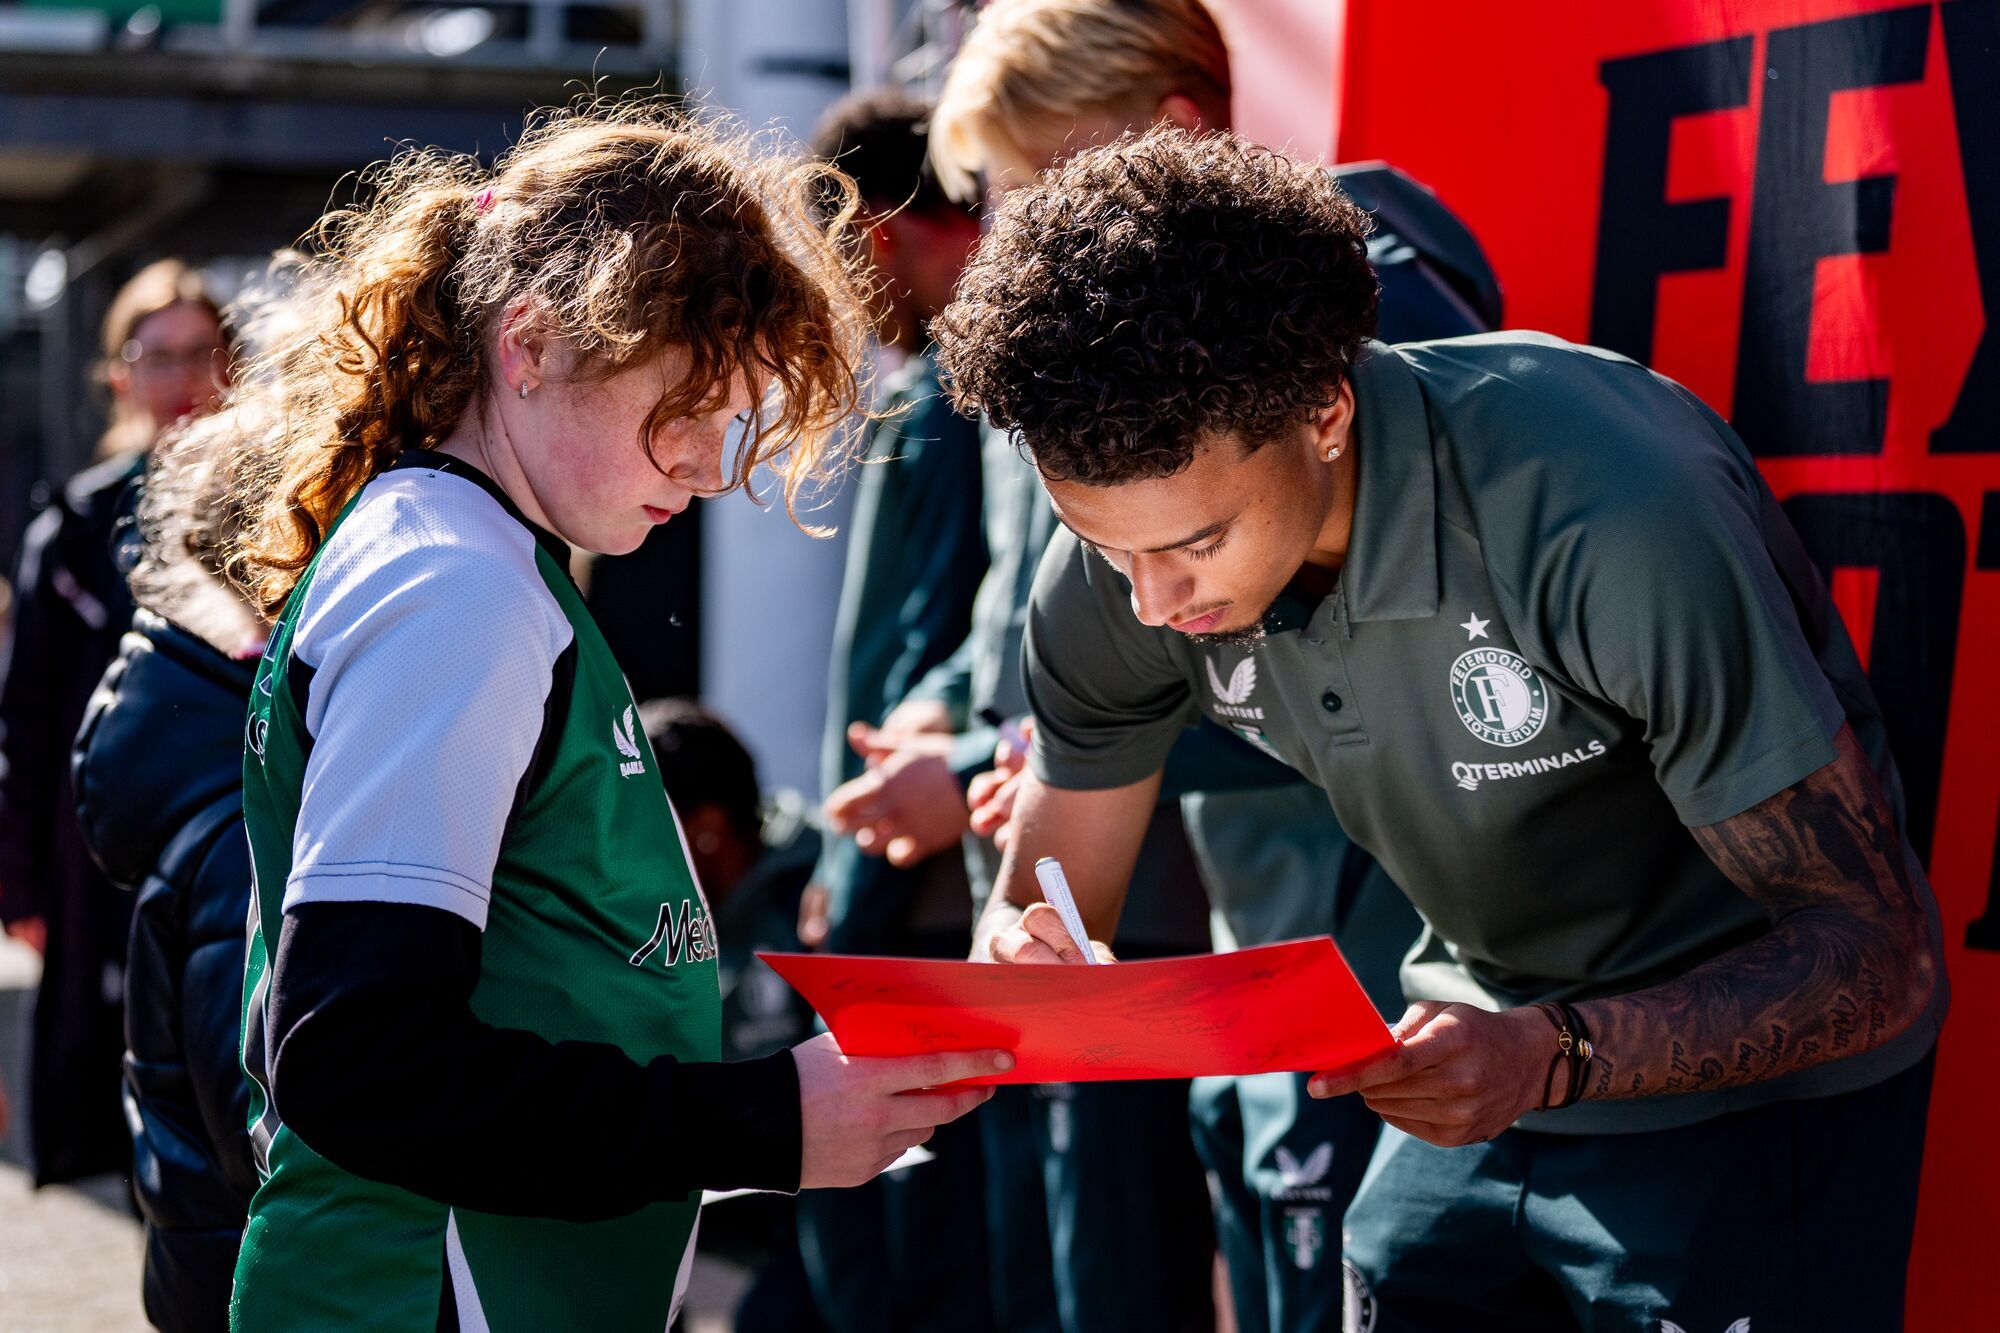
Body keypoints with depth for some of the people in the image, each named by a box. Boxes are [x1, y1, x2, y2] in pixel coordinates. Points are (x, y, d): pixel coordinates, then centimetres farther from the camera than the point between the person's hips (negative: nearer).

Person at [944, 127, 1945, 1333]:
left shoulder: (1605, 512, -32)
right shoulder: (1116, 572, -15)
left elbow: (1880, 953, -28)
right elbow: (1044, 915, -2)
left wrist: (1554, 1055, -43)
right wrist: (1015, 971, -27)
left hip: (1757, 1089, -5)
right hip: (1476, 1092, 5)